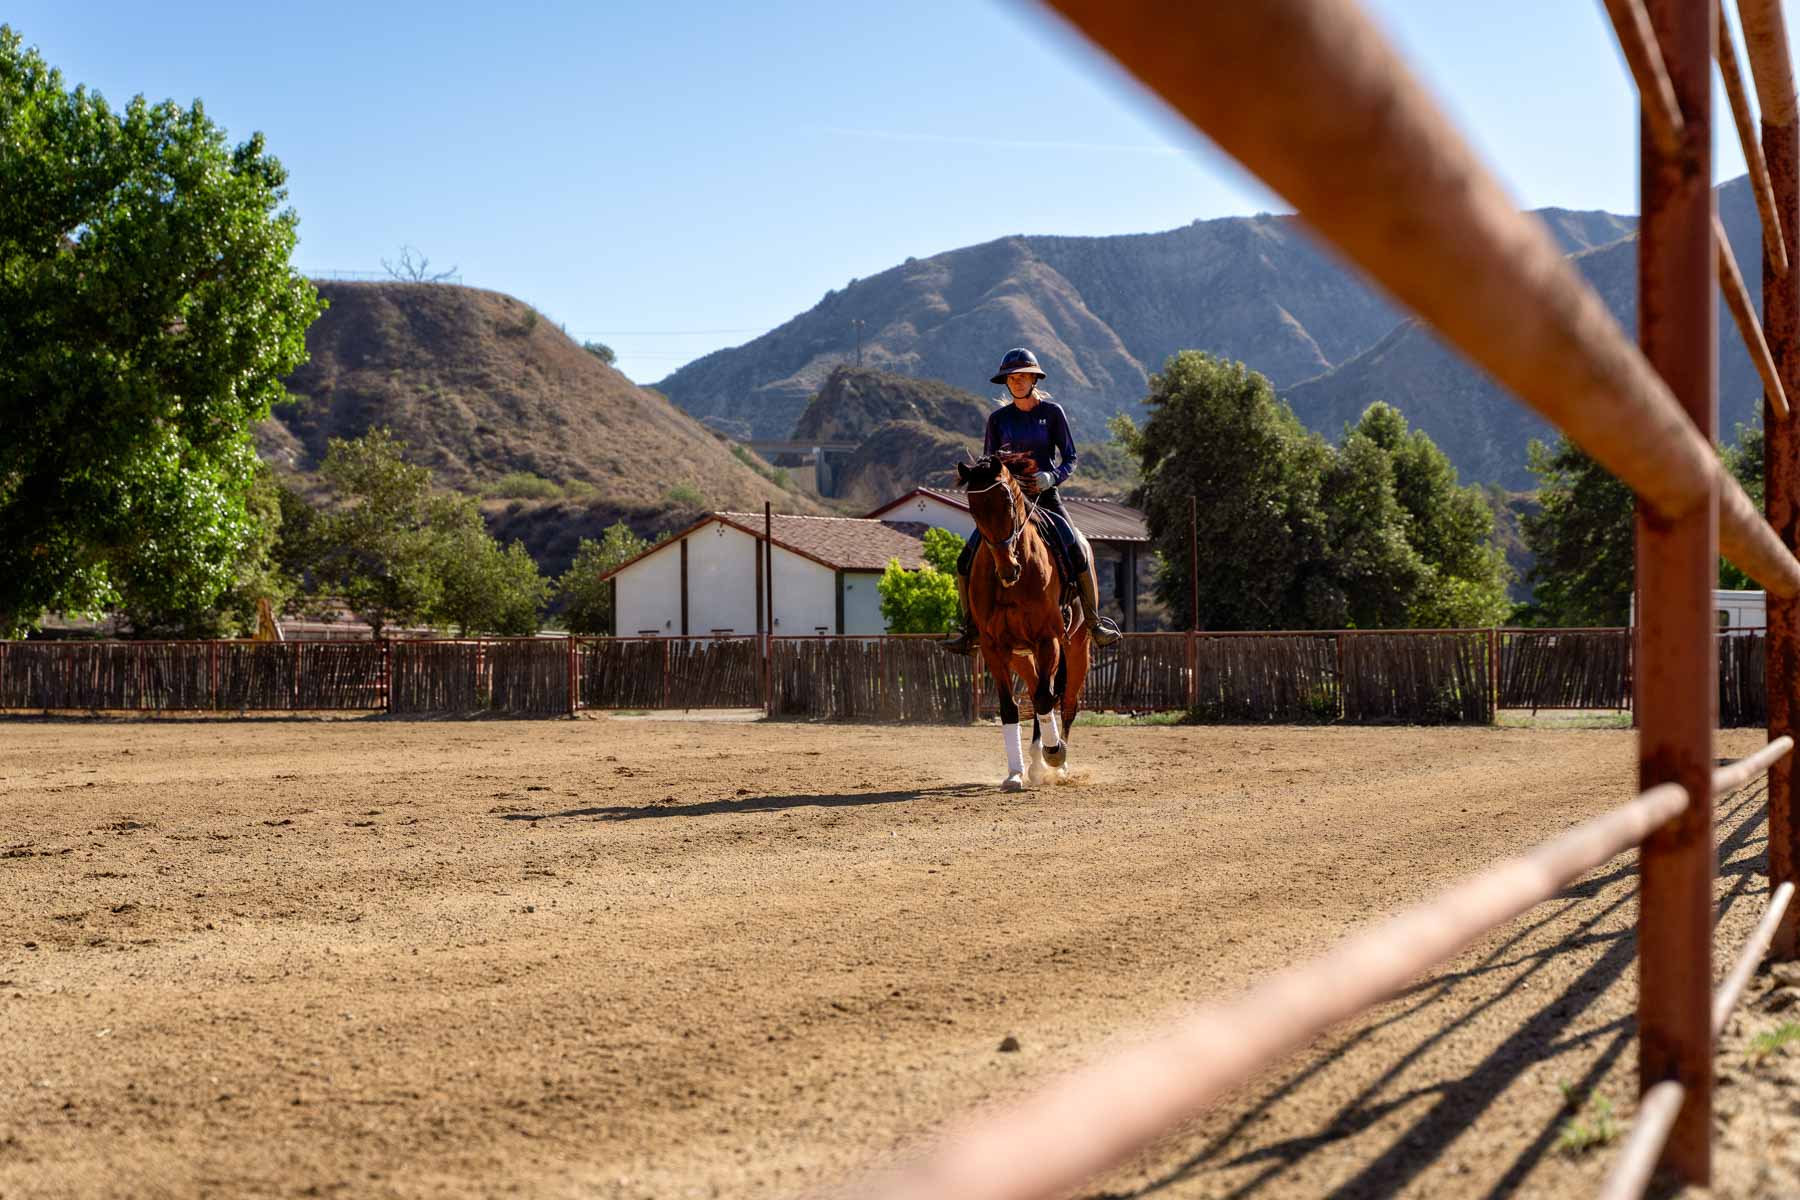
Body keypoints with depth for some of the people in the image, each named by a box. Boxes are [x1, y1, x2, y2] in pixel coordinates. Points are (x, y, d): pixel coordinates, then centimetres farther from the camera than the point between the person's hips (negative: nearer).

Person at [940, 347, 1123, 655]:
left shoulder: (1052, 412, 2)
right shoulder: (998, 418, 8)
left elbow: (1070, 457, 0)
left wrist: (1052, 476, -19)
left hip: (1045, 496, -2)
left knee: (1077, 552, -22)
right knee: (967, 559, -10)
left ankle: (1095, 621, -8)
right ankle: (971, 628, 2)